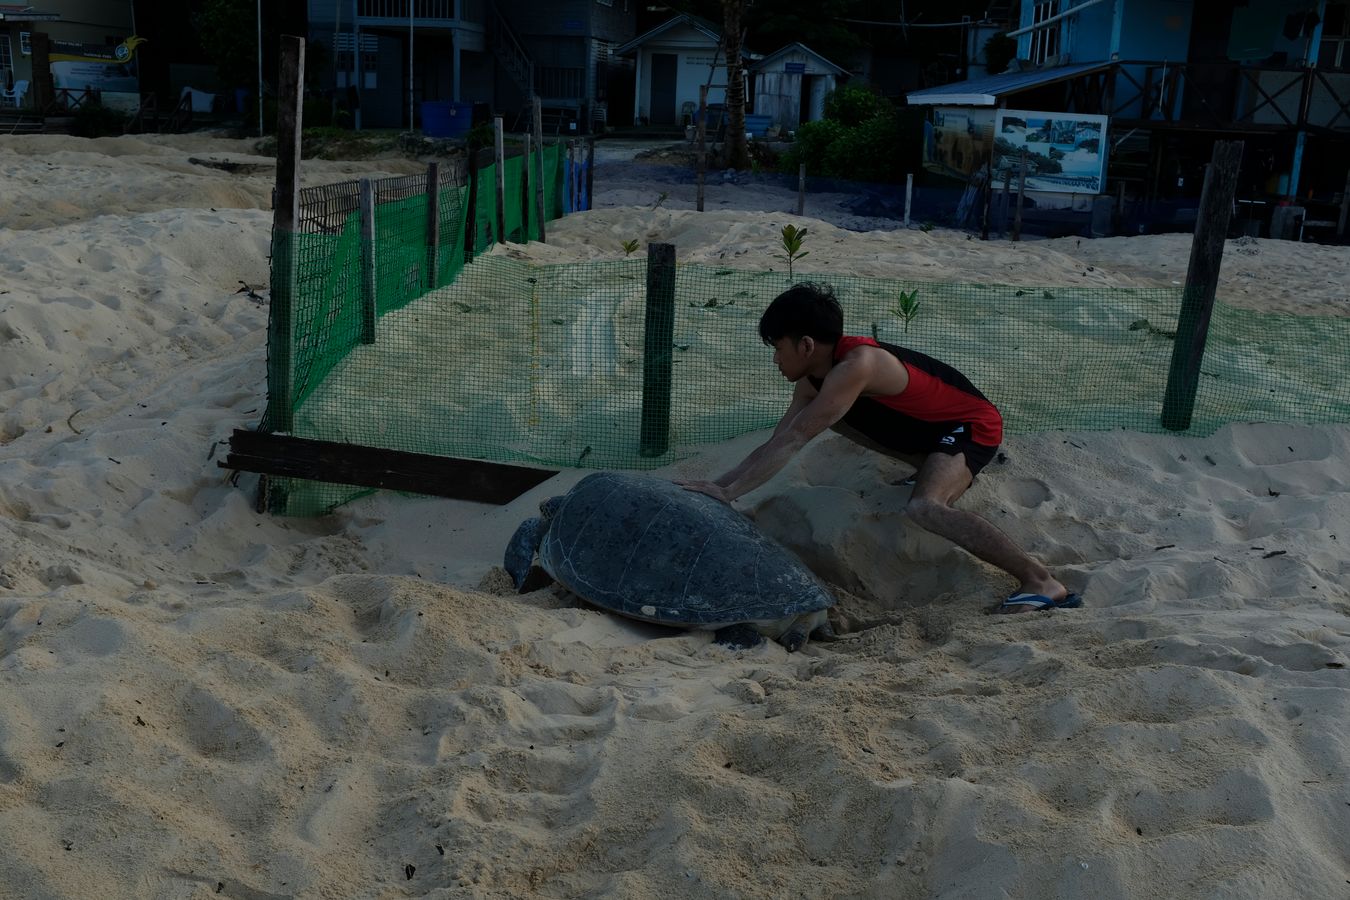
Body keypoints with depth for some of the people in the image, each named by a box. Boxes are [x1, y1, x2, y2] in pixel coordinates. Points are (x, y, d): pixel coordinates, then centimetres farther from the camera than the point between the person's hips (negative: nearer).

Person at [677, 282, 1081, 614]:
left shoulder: (855, 365, -30)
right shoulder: (813, 380, -2)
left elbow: (790, 442, -33)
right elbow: (775, 443, 0)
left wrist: (729, 492, -31)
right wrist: (717, 484, -7)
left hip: (970, 425, -10)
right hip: (925, 427, 10)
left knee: (923, 507, -35)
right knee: (830, 412, 12)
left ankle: (1040, 580, -28)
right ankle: (940, 474, 14)